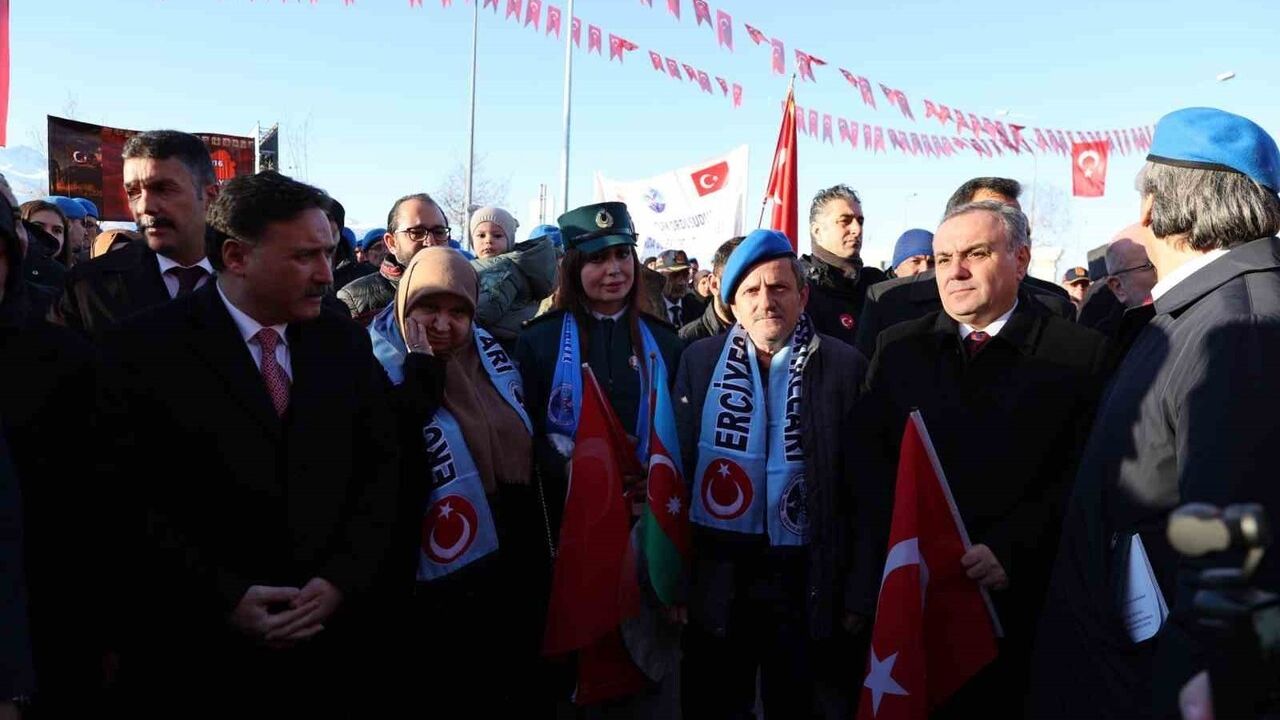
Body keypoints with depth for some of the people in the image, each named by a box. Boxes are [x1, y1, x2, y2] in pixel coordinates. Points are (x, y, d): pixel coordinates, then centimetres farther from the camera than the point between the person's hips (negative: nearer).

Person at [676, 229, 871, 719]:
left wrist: (858, 590, -3)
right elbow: (677, 463, 3)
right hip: (715, 576, 2)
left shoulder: (845, 366, -6)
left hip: (807, 579, -1)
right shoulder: (699, 360, 0)